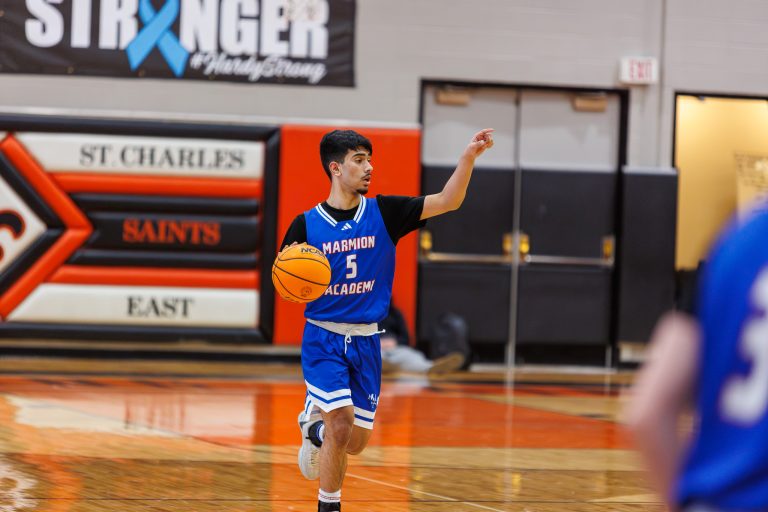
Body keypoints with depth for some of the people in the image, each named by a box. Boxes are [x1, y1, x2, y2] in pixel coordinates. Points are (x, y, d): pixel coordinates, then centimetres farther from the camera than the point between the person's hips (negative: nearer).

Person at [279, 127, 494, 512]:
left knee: (355, 443, 8)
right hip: (323, 339, -3)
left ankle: (315, 423, 42)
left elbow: (447, 202, -7)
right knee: (342, 425, -20)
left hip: (366, 341, 3)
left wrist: (468, 157, -20)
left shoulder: (382, 213, 0)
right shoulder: (307, 224, -5)